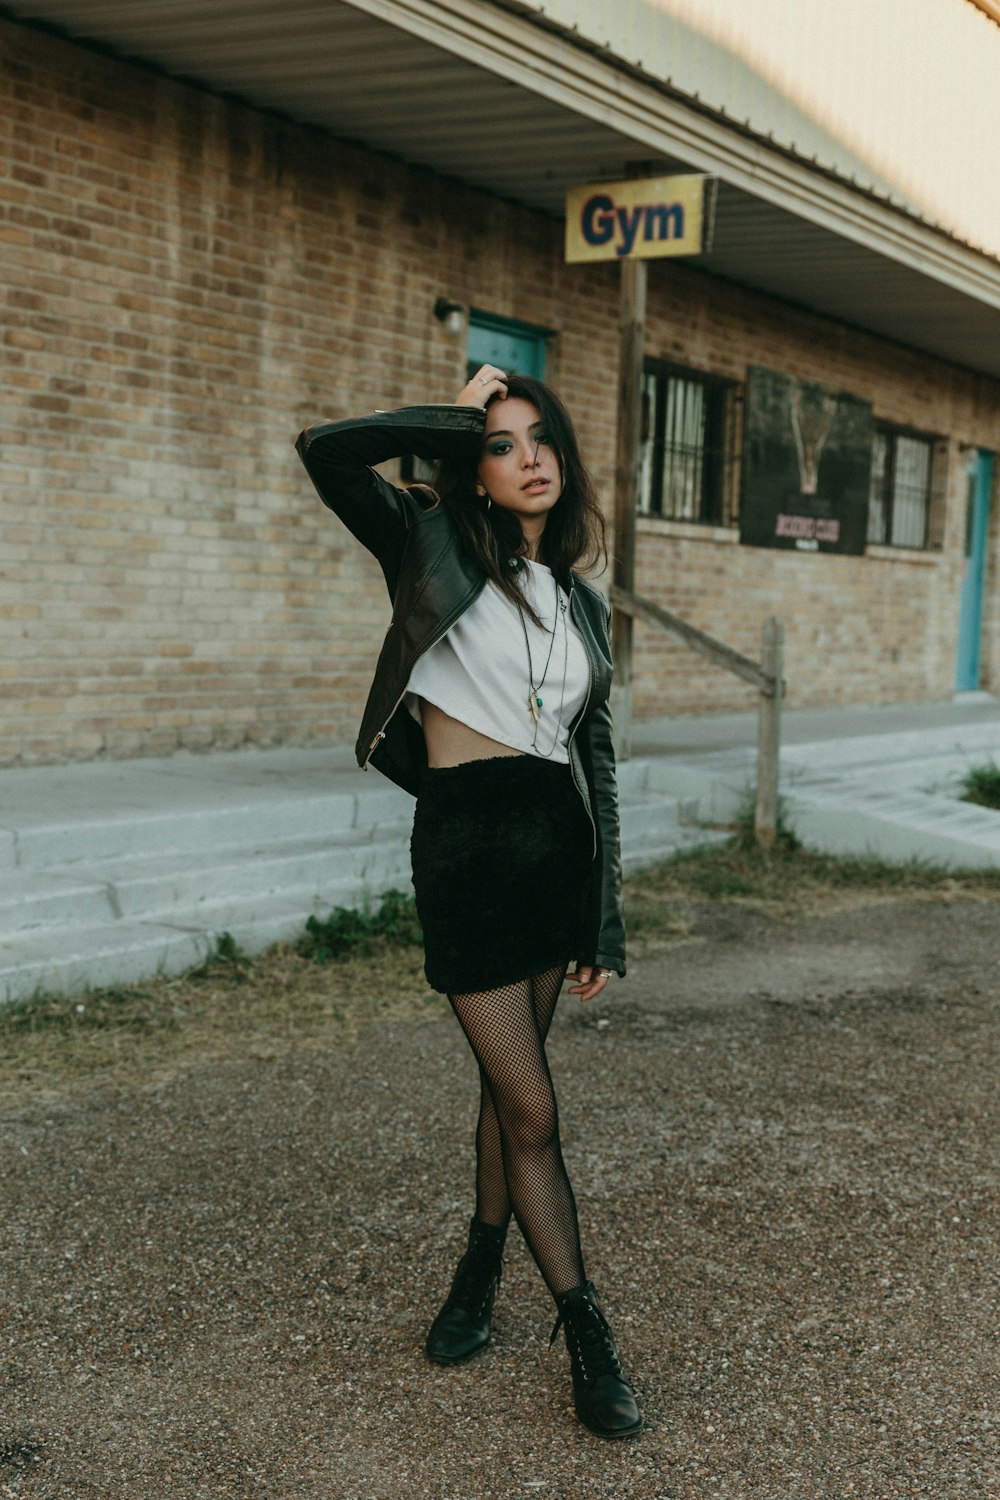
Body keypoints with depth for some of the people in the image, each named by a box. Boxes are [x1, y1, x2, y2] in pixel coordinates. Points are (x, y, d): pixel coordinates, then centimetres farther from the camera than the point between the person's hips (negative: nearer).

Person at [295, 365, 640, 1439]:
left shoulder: (582, 603, 12)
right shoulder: (438, 553, 0)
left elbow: (596, 762, 13)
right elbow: (328, 450, -15)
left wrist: (605, 920, 10)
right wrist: (456, 415, -4)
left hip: (557, 842, 4)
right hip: (465, 842, -4)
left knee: (508, 1086, 14)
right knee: (531, 1110, -2)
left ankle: (478, 1277, 35)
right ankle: (587, 1342, 10)